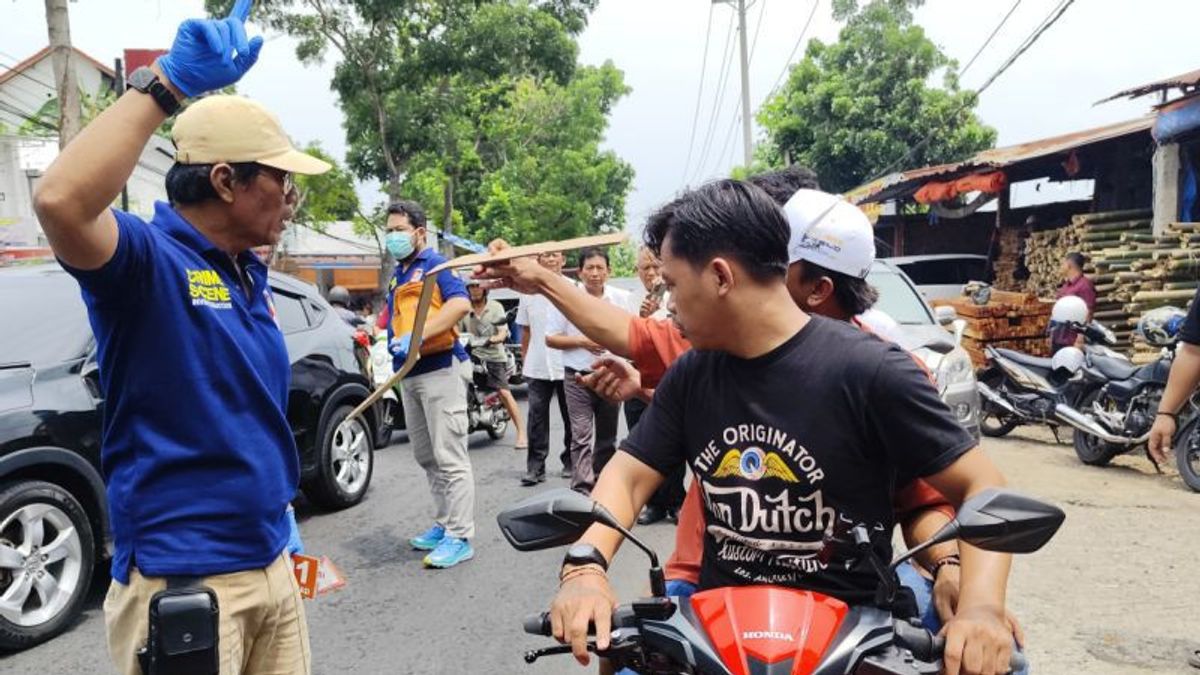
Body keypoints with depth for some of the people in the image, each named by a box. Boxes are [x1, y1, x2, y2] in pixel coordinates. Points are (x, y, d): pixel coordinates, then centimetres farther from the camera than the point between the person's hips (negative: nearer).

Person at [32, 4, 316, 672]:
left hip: (272, 565, 8)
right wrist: (166, 83, -30)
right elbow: (61, 201, -36)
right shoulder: (148, 259, -13)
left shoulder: (251, 275, 10)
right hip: (183, 580, -7)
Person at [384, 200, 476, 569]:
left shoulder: (434, 264, -6)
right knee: (426, 457, 14)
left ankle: (460, 537, -3)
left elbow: (461, 303, -23)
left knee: (450, 458, -7)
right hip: (409, 374, 9)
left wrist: (419, 335, -30)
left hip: (439, 369, -9)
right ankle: (443, 524, 25)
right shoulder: (397, 274, 18)